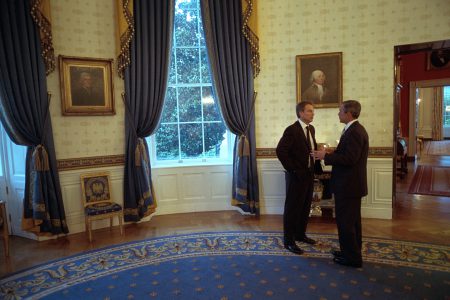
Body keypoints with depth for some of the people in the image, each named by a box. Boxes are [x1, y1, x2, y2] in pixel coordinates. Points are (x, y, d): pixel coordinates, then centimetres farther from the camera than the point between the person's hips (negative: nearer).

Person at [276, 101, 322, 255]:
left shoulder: (311, 129, 10)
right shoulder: (292, 130, -15)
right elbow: (280, 151, -21)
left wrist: (317, 166, 2)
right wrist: (293, 170, -17)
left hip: (309, 174, 8)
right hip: (297, 176, -8)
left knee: (305, 207, 18)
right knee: (292, 208, 2)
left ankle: (300, 234, 35)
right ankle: (289, 241, 14)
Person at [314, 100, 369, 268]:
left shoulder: (354, 132, -20)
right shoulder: (355, 129, 12)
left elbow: (349, 159, -26)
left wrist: (326, 156, -19)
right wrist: (330, 154, 9)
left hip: (348, 185, -11)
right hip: (352, 184, 11)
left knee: (345, 222, 0)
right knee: (352, 221, 19)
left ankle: (352, 258, 12)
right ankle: (352, 252, 32)